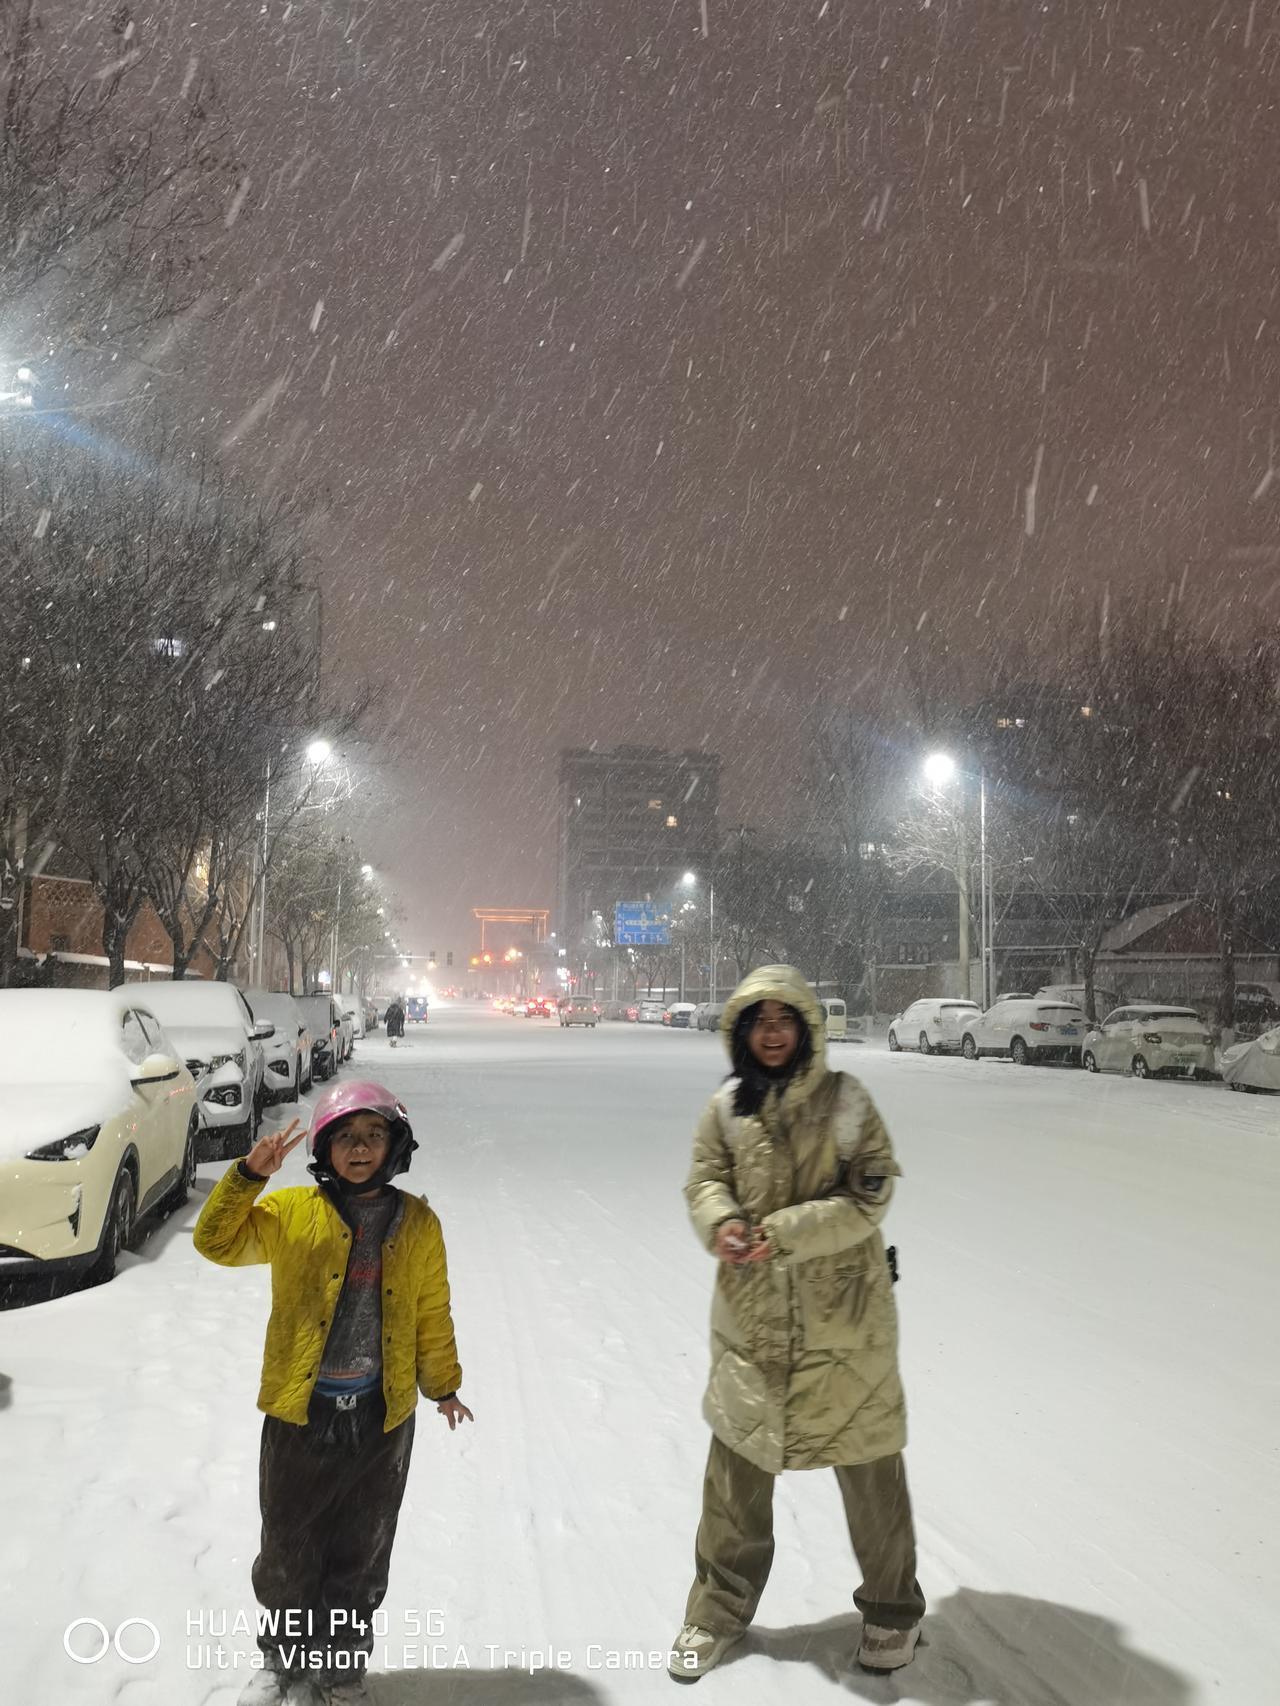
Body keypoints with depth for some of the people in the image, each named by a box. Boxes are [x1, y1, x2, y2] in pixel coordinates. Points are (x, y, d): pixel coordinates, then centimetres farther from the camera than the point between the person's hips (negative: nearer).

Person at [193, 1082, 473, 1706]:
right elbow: (217, 1241, -8)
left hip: (383, 1417, 1)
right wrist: (249, 1175, -19)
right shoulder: (290, 1211, -5)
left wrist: (443, 1385, 15)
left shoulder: (417, 1222, -2)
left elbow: (432, 1312, 7)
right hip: (300, 1412, -1)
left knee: (361, 1552, 15)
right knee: (288, 1545, 13)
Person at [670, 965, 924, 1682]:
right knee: (739, 1464, 12)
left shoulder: (846, 1100, -9)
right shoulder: (728, 1106, 0)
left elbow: (868, 1199, -12)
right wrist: (722, 1224, -18)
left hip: (844, 1317, -2)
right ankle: (721, 1605, 33)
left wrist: (782, 1232, -22)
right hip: (751, 1319, 3)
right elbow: (705, 1181, 5)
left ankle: (893, 1606, 33)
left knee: (869, 1464, 11)